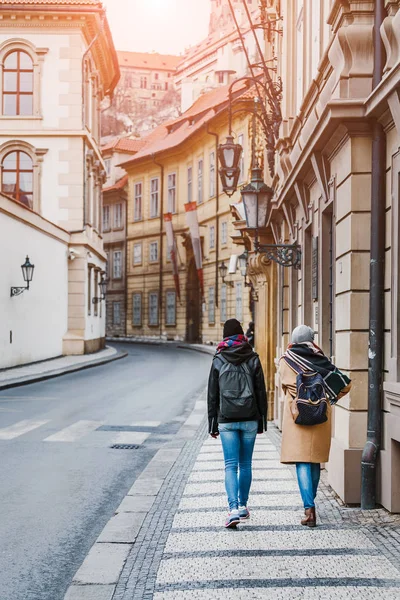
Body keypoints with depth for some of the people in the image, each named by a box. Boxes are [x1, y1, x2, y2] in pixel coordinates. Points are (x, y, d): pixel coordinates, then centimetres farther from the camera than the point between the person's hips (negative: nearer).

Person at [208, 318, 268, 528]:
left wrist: (213, 424, 7)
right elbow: (261, 392, 3)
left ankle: (234, 509, -16)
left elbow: (212, 395, 2)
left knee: (231, 465, -3)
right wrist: (261, 421, 10)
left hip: (227, 420, -1)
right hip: (249, 419, 1)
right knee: (245, 464, 12)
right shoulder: (253, 359, 3)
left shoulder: (218, 361, 1)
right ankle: (243, 506, 20)